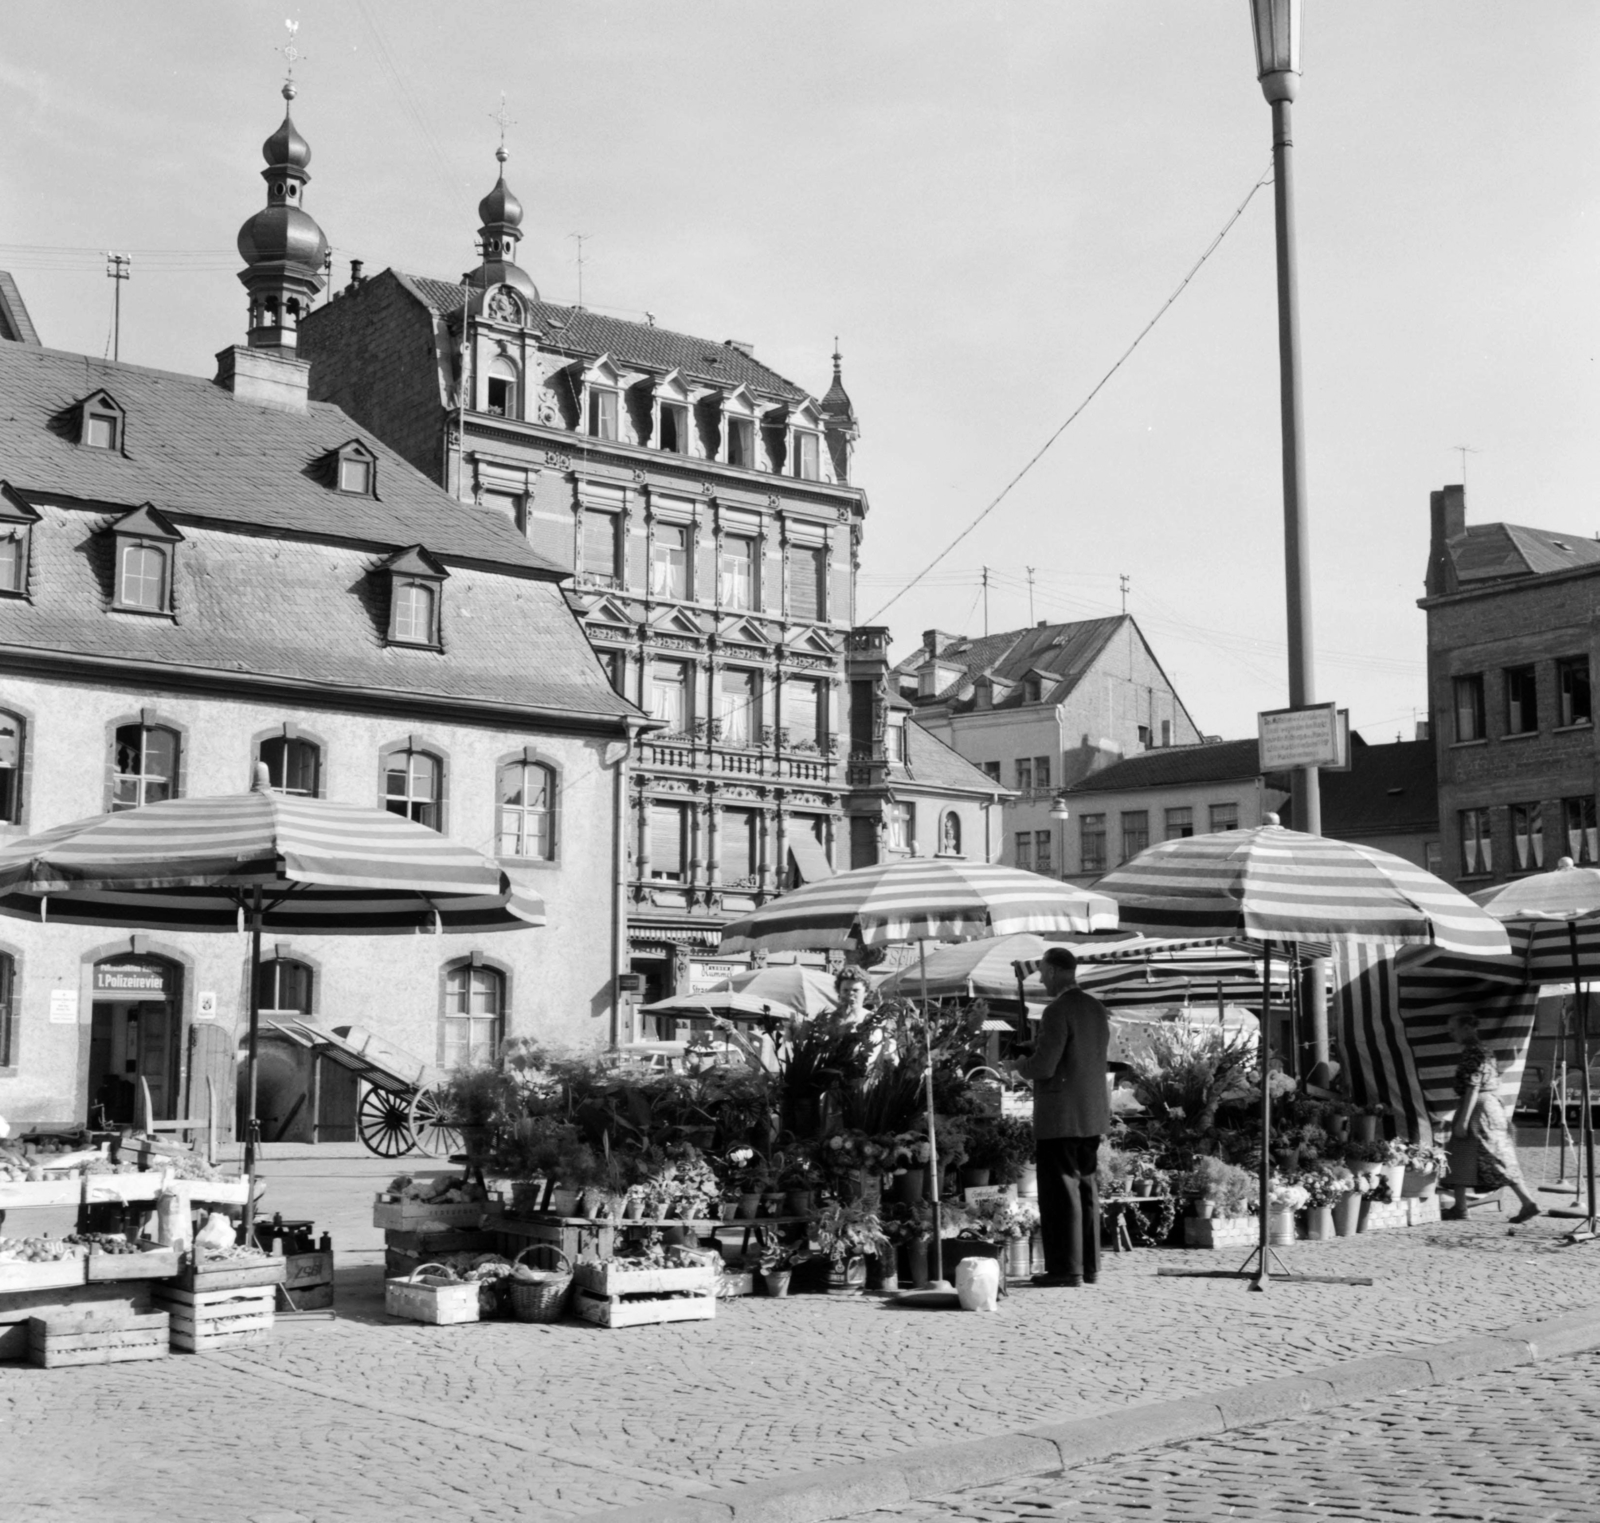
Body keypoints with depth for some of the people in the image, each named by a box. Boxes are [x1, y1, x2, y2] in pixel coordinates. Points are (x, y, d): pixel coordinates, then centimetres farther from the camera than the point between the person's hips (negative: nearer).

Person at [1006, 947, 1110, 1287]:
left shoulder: (1058, 1011, -17)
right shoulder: (1097, 1009, 10)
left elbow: (1044, 1066, -21)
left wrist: (1019, 1068, 0)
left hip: (1060, 1116, -8)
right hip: (1092, 1115, 8)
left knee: (1060, 1191, -2)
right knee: (1085, 1188, 13)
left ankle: (1066, 1268, -1)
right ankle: (1089, 1265, 18)